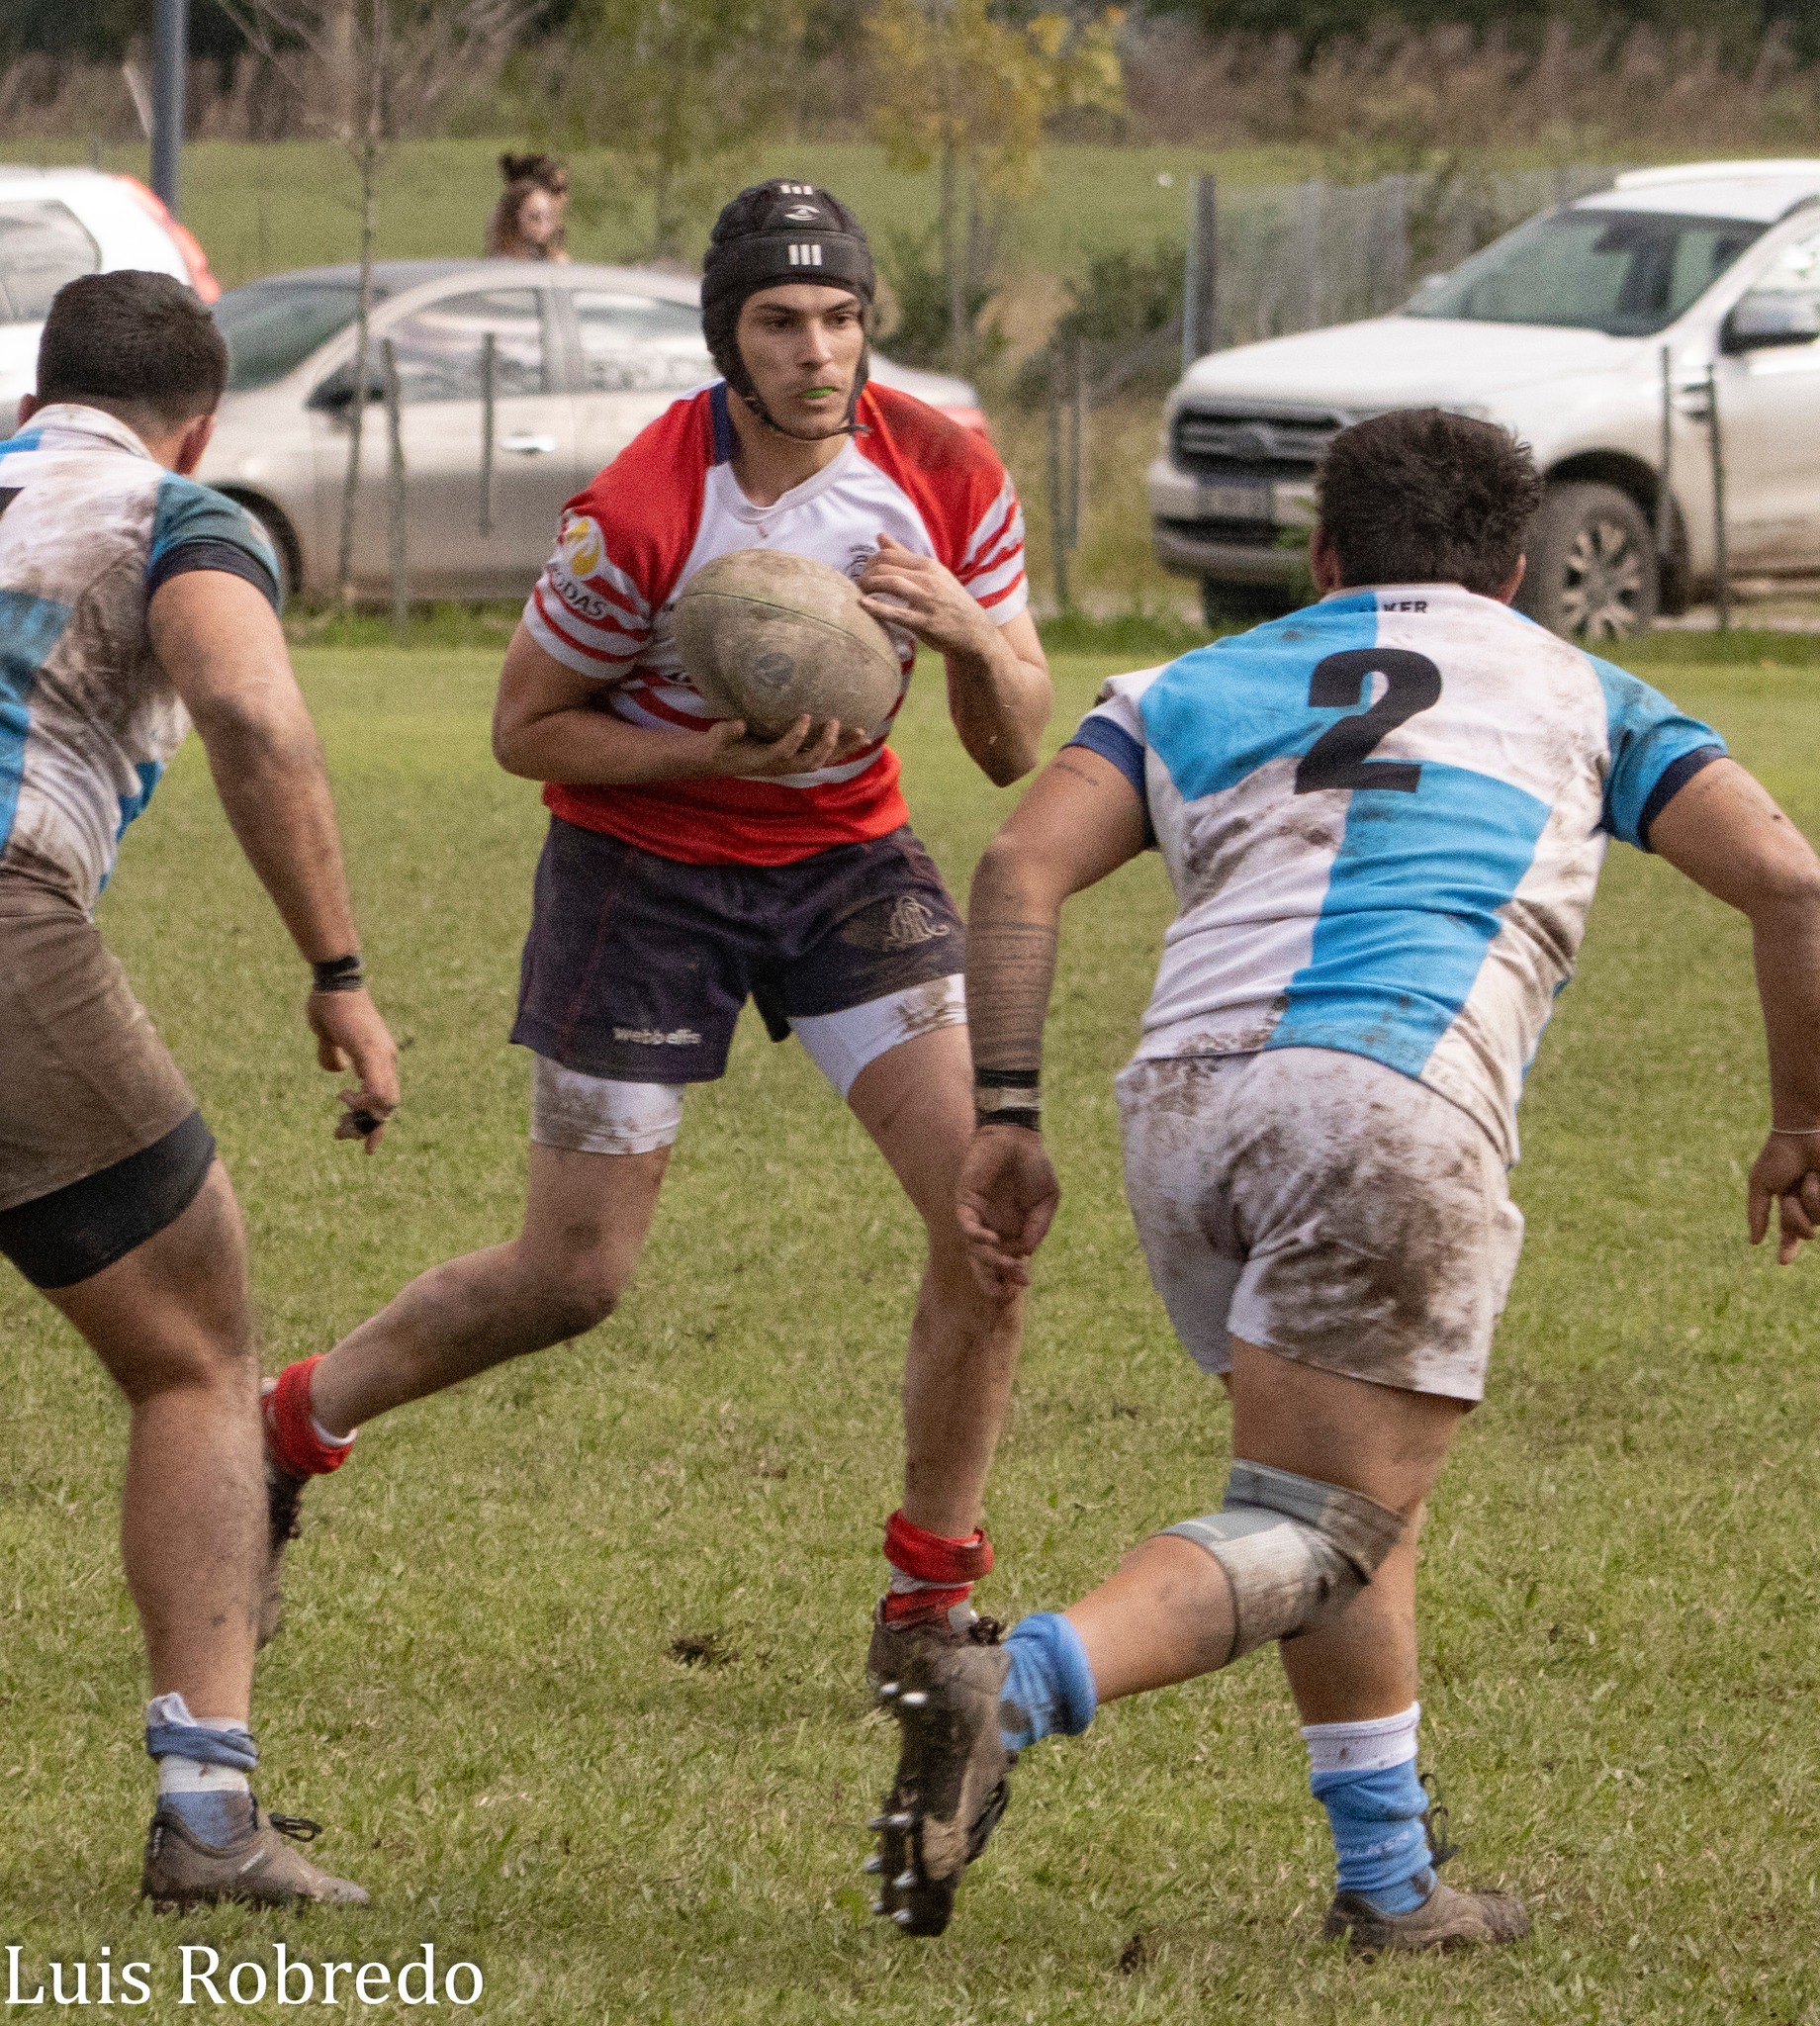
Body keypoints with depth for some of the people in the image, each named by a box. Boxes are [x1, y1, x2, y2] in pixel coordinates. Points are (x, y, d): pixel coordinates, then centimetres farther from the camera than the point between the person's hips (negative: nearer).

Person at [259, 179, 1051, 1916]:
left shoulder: (943, 473, -12)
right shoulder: (638, 512, -24)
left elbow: (1017, 751, -5)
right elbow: (525, 726, -12)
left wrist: (970, 635, -27)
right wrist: (720, 752, -25)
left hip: (848, 858, 4)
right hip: (643, 863, -4)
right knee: (572, 1278, -2)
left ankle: (930, 1603, 1)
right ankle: (284, 1431, 26)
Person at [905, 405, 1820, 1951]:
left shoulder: (1202, 686, 27)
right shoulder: (1582, 696, 25)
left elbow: (1022, 868, 10)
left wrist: (1007, 1116, 8)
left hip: (1185, 1094, 4)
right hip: (1402, 1103, -4)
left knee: (1352, 1489, 24)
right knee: (1310, 1536, -5)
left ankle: (1389, 1870, 21)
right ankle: (1010, 1691, -30)